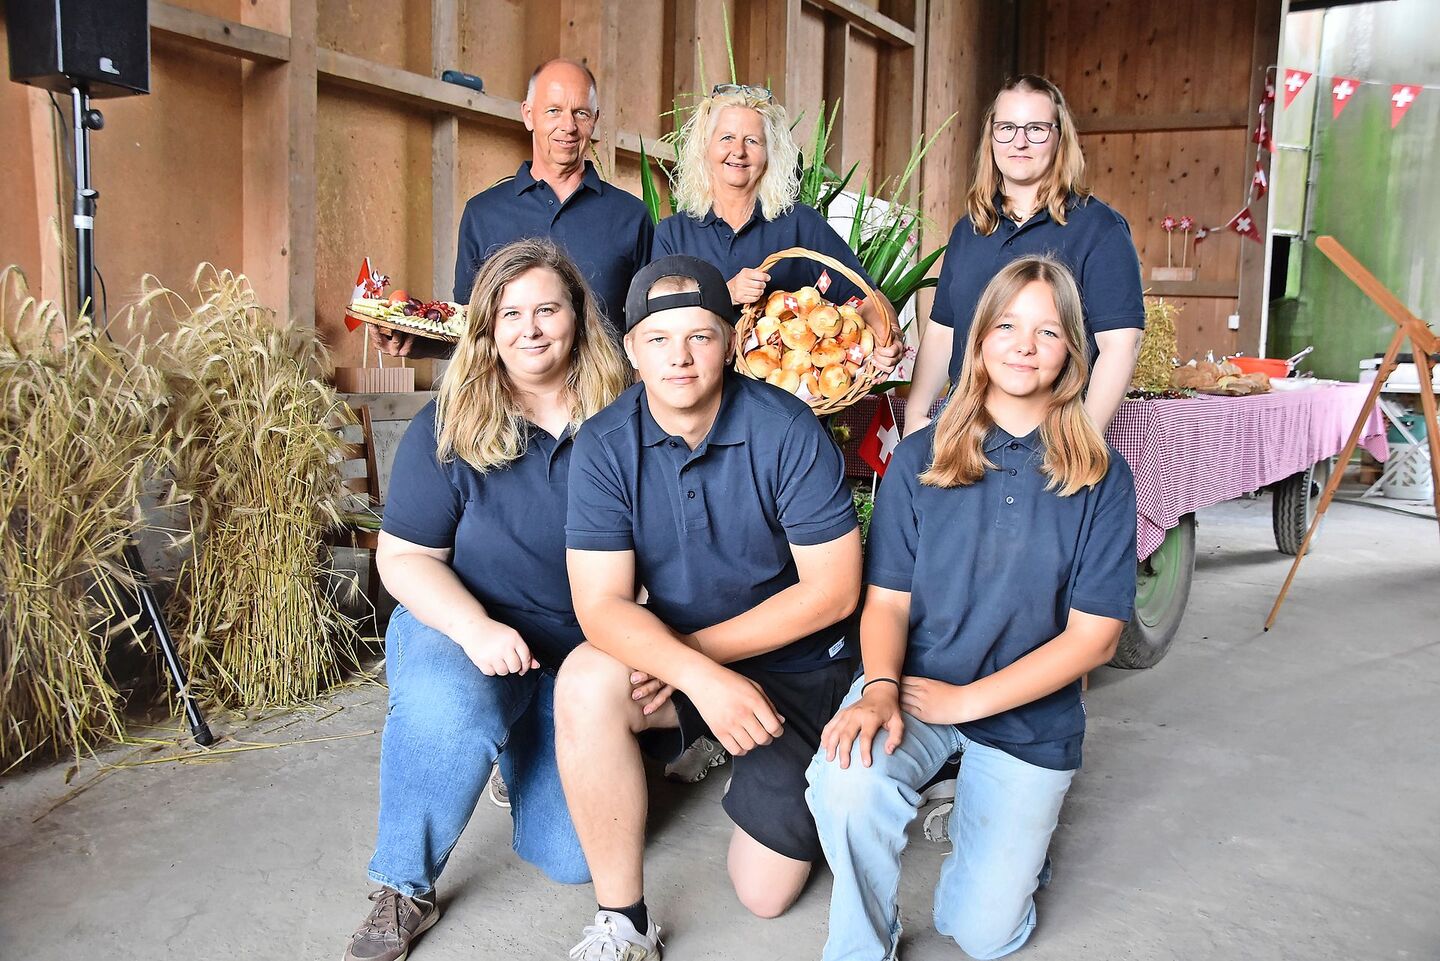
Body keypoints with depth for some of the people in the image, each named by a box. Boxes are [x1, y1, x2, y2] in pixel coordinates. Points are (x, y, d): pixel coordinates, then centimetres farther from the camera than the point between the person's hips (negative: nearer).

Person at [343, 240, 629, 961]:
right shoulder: (448, 425, -6)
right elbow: (402, 557, -6)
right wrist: (476, 629, -24)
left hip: (583, 656, 2)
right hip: (459, 630, -1)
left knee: (572, 859, -6)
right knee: (445, 708, -38)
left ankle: (519, 750, 28)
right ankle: (404, 891, -10)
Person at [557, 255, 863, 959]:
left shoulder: (787, 431, -18)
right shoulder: (604, 445, -13)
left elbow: (833, 589, -17)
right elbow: (601, 603, -18)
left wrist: (698, 648, -20)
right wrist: (700, 679, -35)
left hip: (796, 664, -1)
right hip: (673, 653, 2)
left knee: (765, 893, 0)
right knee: (585, 684, -32)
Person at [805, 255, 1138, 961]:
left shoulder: (1100, 477, -4)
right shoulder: (921, 458, -2)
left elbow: (1094, 636, -7)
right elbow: (887, 599, -3)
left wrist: (966, 700, -14)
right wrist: (879, 690, -23)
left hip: (1029, 713, 1)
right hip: (915, 686, 0)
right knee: (848, 780, -33)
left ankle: (1017, 827, 32)